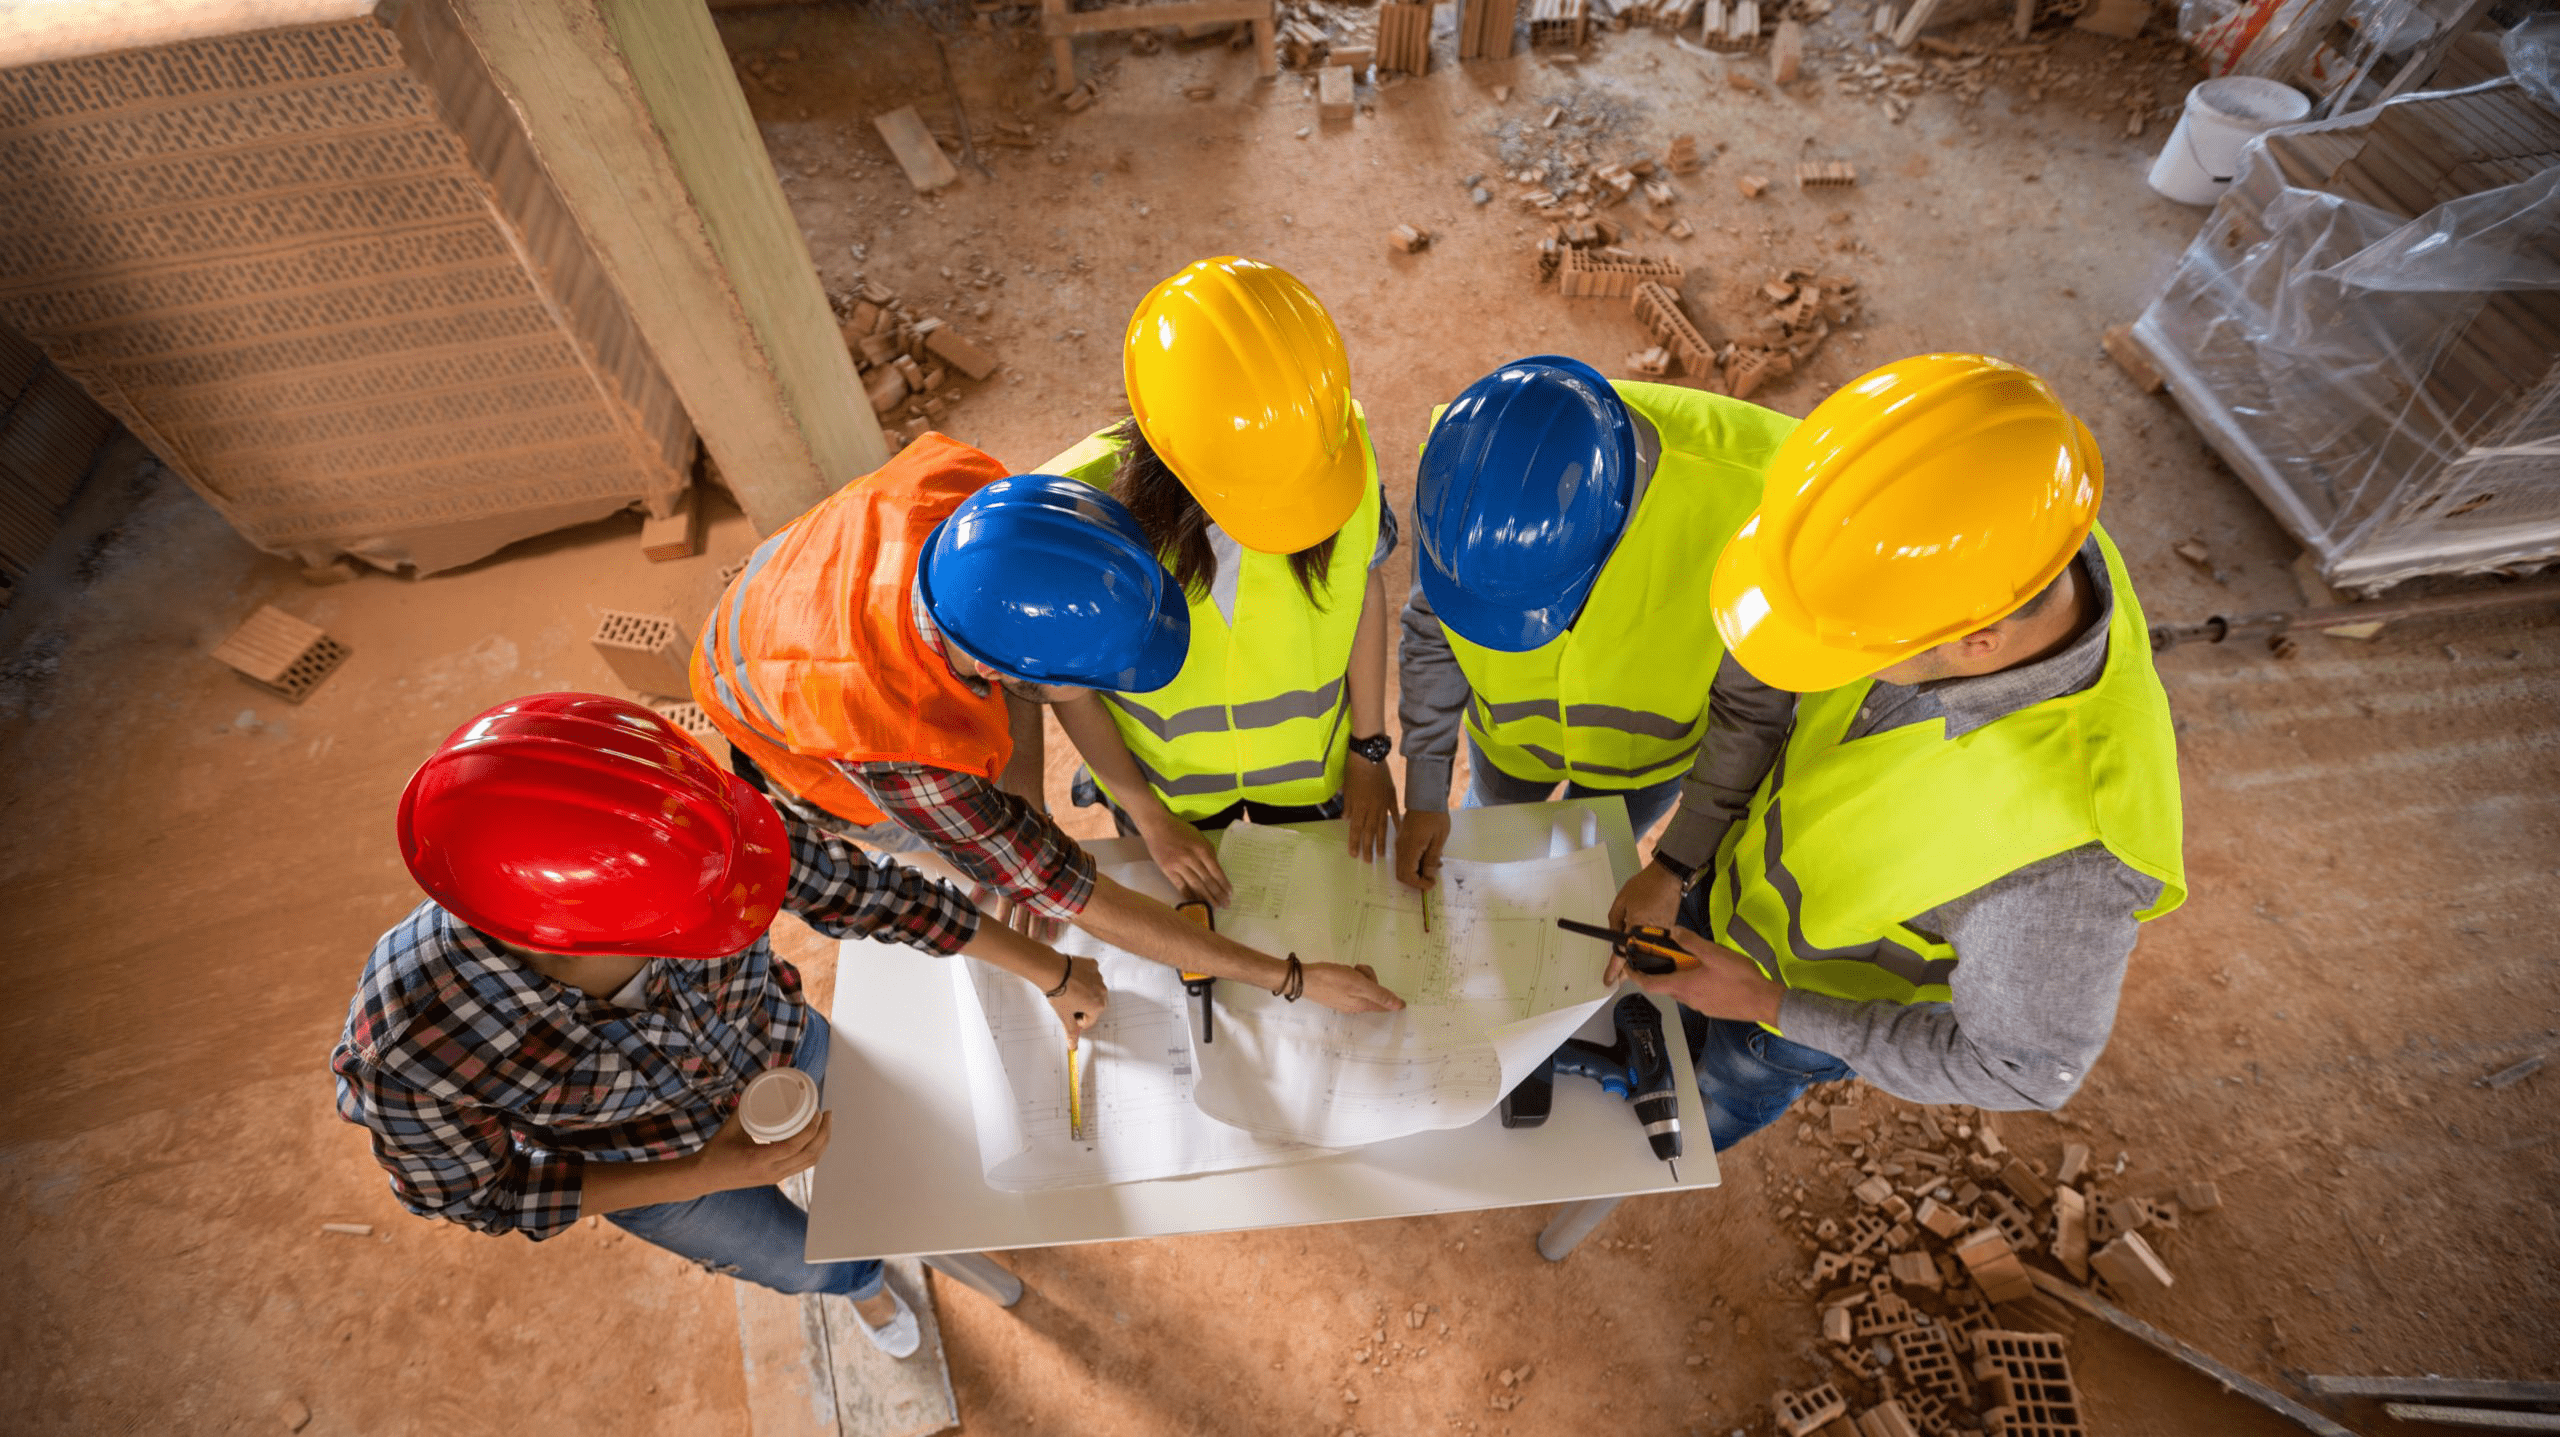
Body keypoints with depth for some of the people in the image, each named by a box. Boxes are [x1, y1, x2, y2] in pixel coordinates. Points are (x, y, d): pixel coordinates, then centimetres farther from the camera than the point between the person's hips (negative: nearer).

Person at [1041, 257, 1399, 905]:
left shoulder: (1339, 449, -32)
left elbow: (1364, 586, -11)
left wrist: (1369, 749, -1)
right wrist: (1149, 817, -7)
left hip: (1308, 760, 1)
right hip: (1161, 775, 0)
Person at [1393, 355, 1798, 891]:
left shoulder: (1738, 506, -41)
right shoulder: (1458, 465, -34)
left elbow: (1753, 705, -23)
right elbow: (1432, 629, -15)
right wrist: (1424, 794, -10)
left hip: (1647, 742, -1)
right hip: (1509, 728, 2)